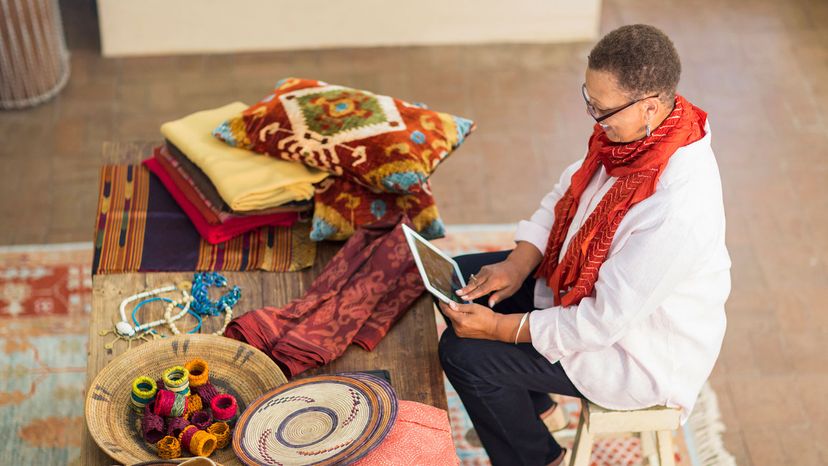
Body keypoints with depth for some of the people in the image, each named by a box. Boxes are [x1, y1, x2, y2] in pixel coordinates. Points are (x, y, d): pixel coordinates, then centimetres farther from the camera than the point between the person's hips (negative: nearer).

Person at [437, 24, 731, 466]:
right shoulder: (629, 129, -14)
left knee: (464, 353, -12)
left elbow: (602, 323, -31)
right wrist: (517, 265, -11)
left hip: (638, 350, -9)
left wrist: (498, 327, -24)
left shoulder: (677, 209, -39)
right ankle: (532, 403, 30)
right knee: (462, 279, 8)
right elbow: (566, 193, 2)